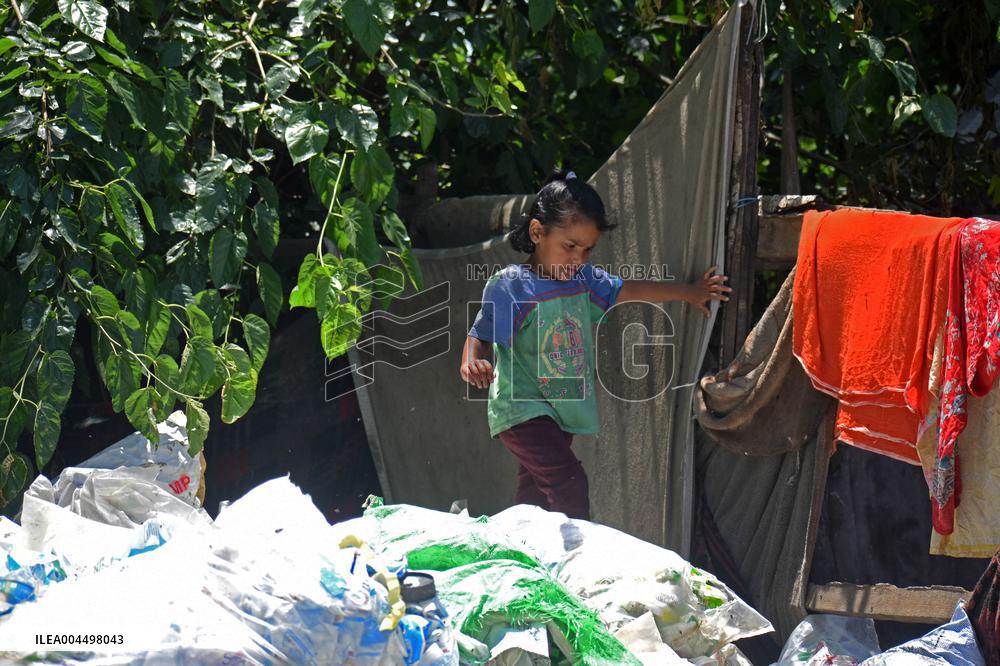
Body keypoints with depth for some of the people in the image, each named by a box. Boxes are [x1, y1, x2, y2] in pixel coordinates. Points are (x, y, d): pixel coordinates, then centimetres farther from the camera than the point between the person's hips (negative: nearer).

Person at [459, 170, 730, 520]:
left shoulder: (584, 280, 6)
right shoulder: (511, 287, -15)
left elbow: (627, 290, 19)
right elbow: (481, 336, -13)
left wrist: (689, 293, 28)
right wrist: (472, 363, -35)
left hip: (561, 412, 8)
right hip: (522, 410, -8)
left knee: (536, 496, 11)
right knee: (569, 483, -22)